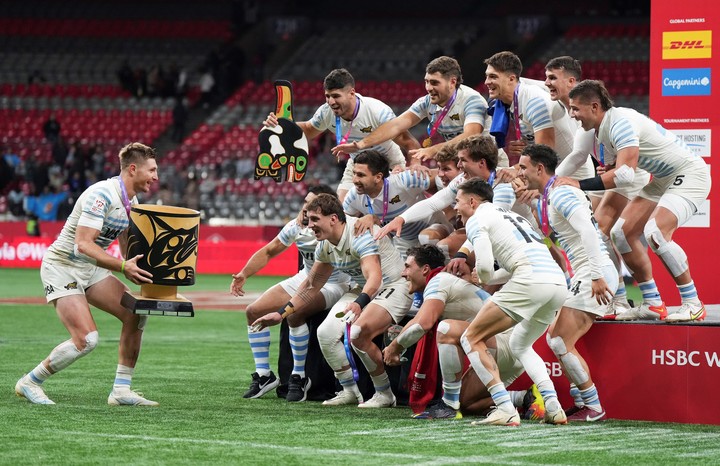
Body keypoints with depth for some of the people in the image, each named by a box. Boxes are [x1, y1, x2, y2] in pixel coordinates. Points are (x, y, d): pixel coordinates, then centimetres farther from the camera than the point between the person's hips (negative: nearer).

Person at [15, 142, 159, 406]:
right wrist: (123, 267, -36)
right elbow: (83, 245, -31)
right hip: (61, 267, -9)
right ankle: (29, 383, 0)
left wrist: (137, 268, -5)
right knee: (86, 339, -20)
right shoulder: (102, 195, -24)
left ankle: (121, 391, 1)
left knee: (137, 314, -5)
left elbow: (127, 248, 14)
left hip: (91, 269, 9)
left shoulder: (131, 201, 6)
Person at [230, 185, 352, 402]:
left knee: (294, 313, -34)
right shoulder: (296, 226, -5)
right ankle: (263, 375, 11)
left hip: (332, 285, -8)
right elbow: (268, 252, 7)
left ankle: (299, 377, -18)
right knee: (254, 311, 1)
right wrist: (244, 274, -4)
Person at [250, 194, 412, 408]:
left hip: (394, 285, -9)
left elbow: (374, 276, -41)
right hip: (364, 290, 9)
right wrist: (281, 314, 9)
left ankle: (385, 394, -12)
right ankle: (350, 391, 8)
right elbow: (311, 285, 13)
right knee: (326, 332, -9)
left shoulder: (359, 234, -27)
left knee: (358, 334, -30)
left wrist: (359, 304, -60)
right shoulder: (325, 245, -1)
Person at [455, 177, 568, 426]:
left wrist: (485, 279, 16)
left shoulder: (476, 219, 7)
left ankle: (505, 409, -10)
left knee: (471, 338, 3)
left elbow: (484, 265, -6)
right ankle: (554, 407, 11)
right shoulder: (510, 215, 32)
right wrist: (492, 276, 34)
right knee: (520, 345, 29)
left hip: (530, 281, -8)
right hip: (559, 284, 8)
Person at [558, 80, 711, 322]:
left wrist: (581, 184, -31)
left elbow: (626, 175, -33)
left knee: (655, 233, -28)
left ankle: (693, 305, -17)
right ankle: (652, 304, 9)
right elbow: (614, 172, 16)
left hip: (690, 175, -10)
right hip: (664, 180, 10)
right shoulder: (603, 130, 6)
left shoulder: (621, 122, -25)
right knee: (622, 233, 3)